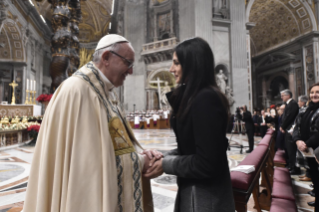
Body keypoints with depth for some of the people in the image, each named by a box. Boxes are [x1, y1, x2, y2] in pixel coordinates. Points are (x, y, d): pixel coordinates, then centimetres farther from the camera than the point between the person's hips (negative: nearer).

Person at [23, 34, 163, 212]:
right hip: (88, 197, -8)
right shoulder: (77, 90, -20)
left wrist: (142, 154, -7)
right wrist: (140, 161, -15)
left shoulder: (106, 92, 8)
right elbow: (90, 159, -23)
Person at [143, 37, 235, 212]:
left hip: (205, 198, -8)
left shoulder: (206, 99, -23)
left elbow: (205, 164, -25)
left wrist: (166, 165, -14)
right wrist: (165, 157, -2)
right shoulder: (195, 97, 6)